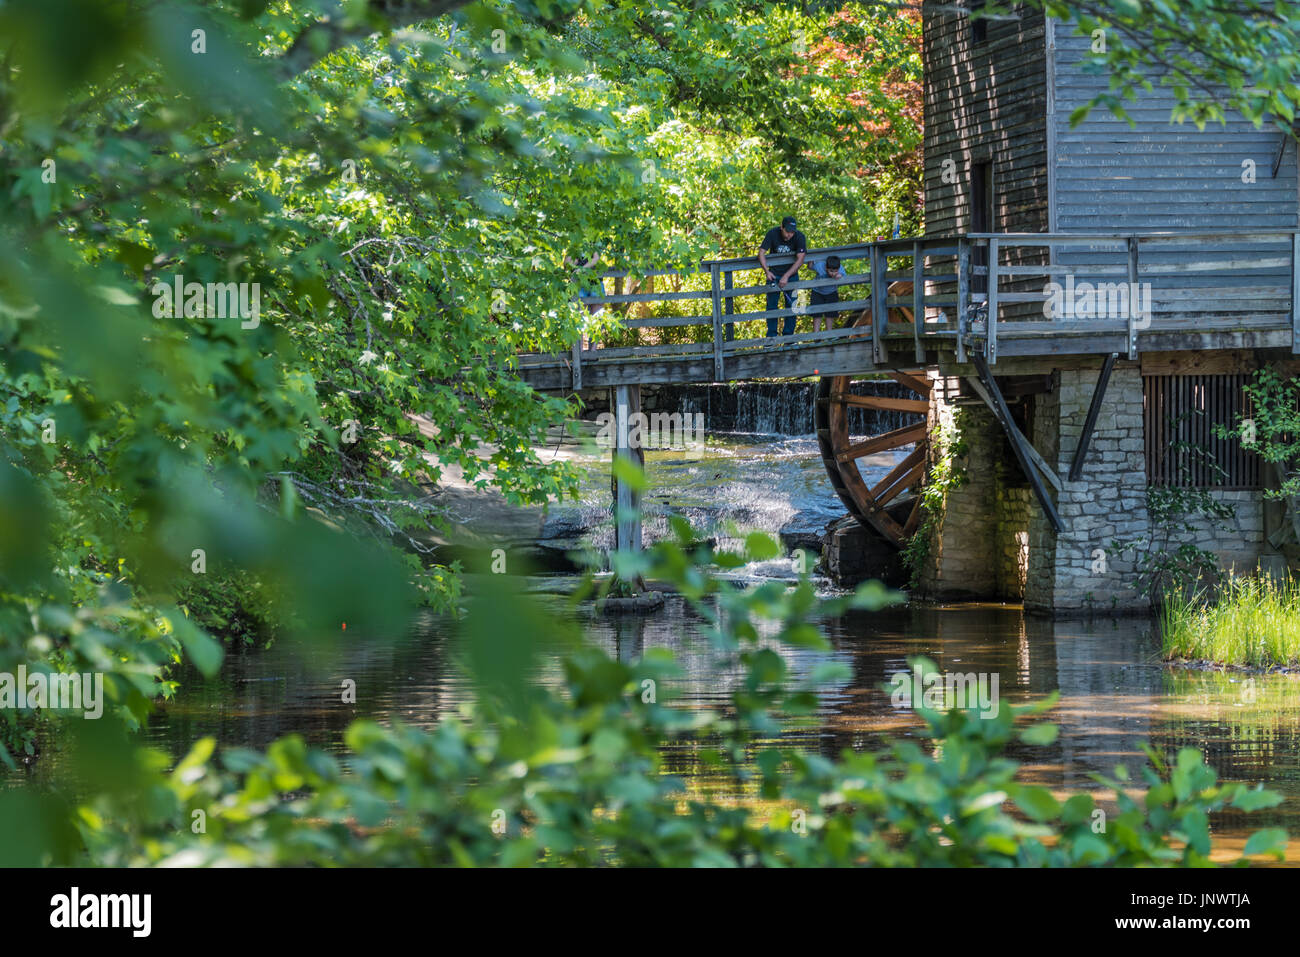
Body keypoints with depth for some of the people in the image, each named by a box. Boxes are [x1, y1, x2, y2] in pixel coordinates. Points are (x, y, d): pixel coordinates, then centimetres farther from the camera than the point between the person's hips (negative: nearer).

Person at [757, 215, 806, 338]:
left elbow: (800, 260, -24)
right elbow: (761, 253, -17)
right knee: (771, 304, -2)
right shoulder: (772, 234, -17)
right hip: (774, 274, 0)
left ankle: (788, 335, 6)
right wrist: (766, 271, -32)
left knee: (791, 305, -1)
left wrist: (786, 276, -32)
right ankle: (771, 335, 3)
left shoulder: (799, 237, -19)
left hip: (791, 274, 0)